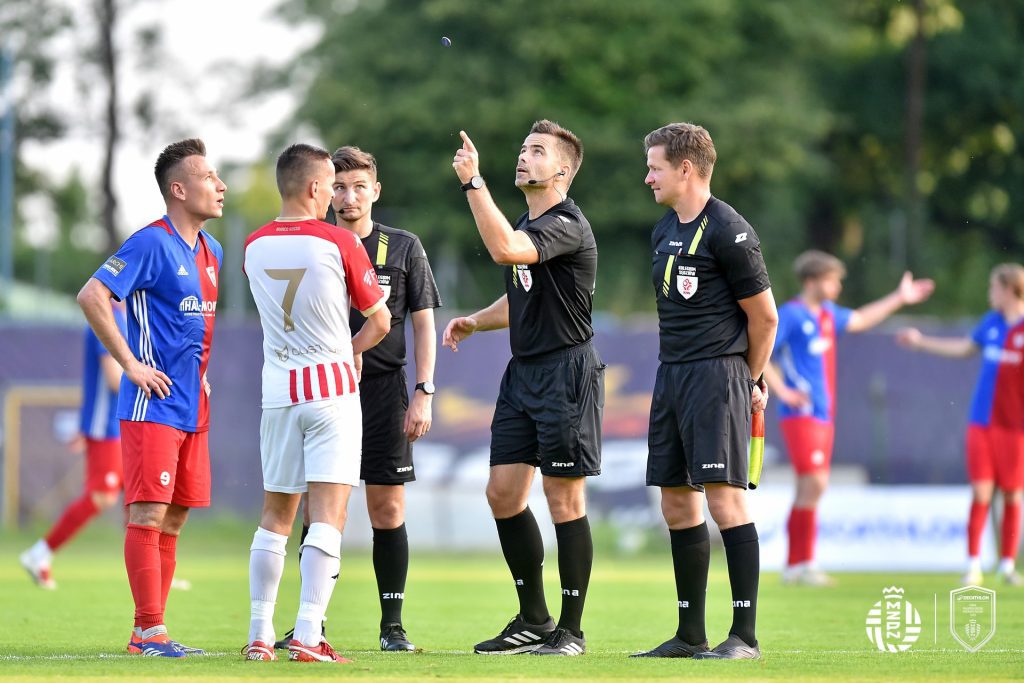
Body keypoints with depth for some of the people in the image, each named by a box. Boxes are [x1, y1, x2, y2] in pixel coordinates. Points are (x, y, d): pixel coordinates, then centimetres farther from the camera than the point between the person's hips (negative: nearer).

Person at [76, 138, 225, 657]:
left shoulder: (211, 250, 15)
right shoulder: (153, 243, -11)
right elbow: (92, 296, -18)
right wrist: (131, 364, -17)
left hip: (192, 408, 8)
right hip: (153, 404, -8)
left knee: (173, 518, 8)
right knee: (149, 514, -9)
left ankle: (148, 629, 12)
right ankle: (150, 632, -9)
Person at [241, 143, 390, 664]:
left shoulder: (254, 246, 3)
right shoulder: (339, 243, -10)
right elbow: (380, 321, 0)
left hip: (278, 390, 4)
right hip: (332, 389, -4)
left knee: (275, 516, 12)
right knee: (328, 513, -6)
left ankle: (259, 635, 11)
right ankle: (307, 636, -15)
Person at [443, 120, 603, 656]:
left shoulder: (567, 226, -15)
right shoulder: (526, 225, 15)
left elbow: (503, 249, -34)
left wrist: (473, 183, -32)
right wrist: (474, 323, 11)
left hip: (566, 371, -9)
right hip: (524, 370, 9)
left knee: (564, 500, -4)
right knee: (503, 492, 7)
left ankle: (571, 629, 4)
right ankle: (534, 619, 18)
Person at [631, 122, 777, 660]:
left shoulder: (727, 232, -12)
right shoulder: (665, 230, 15)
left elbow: (764, 317, -7)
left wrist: (750, 382, 3)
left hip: (716, 374, -9)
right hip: (671, 375, 9)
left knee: (724, 498, -12)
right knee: (677, 505, 9)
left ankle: (745, 635, -11)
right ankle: (691, 634, 16)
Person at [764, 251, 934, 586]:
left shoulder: (827, 313, 15)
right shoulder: (790, 314, -10)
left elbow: (859, 320, 31)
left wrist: (898, 299, 32)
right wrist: (781, 391, -16)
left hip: (822, 416, 9)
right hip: (801, 415, -9)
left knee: (810, 489, 7)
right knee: (815, 484, -15)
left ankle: (795, 565, 10)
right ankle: (803, 564, -13)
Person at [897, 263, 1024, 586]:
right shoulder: (991, 323, 7)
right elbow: (964, 348, 24)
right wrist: (921, 341, 28)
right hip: (982, 423, 3)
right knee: (981, 494, -3)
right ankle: (973, 566, 1)